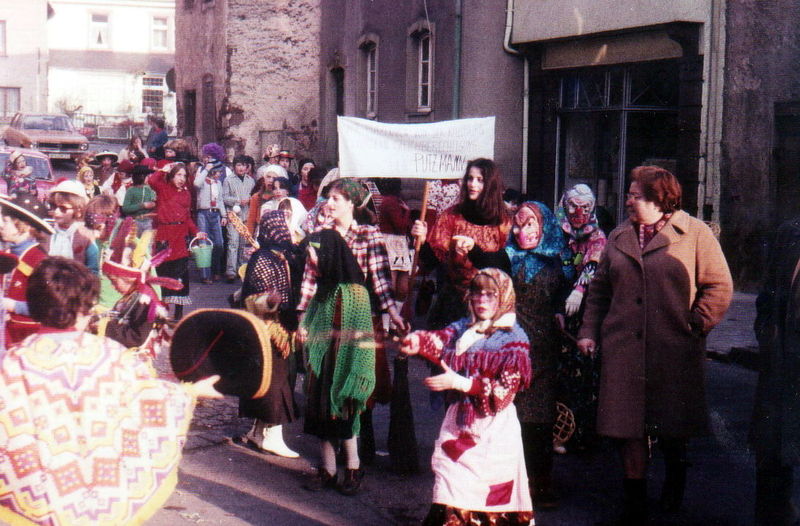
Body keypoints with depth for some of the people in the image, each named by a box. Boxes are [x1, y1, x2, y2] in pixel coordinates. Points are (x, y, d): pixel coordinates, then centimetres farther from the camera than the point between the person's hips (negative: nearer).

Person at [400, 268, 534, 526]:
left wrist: (460, 383, -19)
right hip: (458, 422, 4)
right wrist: (419, 342, -34)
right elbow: (440, 343, -11)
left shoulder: (513, 337, -2)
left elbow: (506, 389, -12)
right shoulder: (462, 329, 11)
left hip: (494, 428, -4)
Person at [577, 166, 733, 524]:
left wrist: (695, 324, -8)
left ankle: (674, 480, 38)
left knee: (672, 426, 10)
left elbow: (719, 286, -2)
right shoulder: (619, 237, 13)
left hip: (675, 350, -3)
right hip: (623, 348, 3)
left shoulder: (695, 234, -1)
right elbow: (599, 288, 16)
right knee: (629, 426, 2)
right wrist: (589, 331, 7)